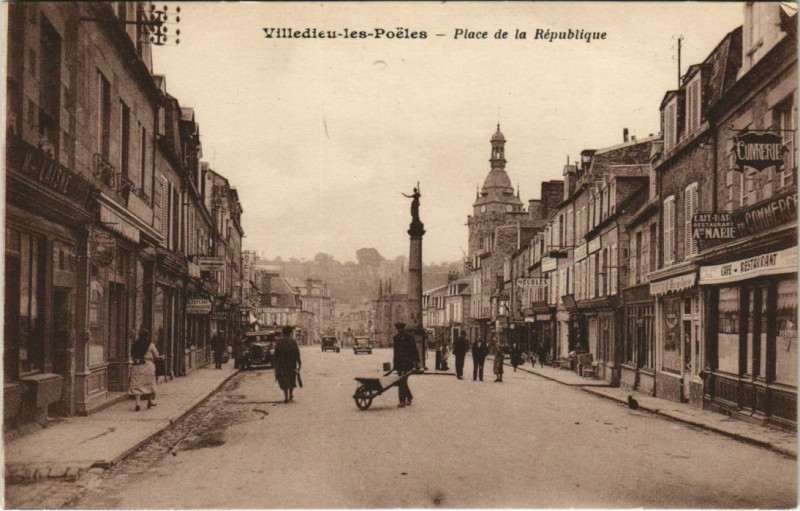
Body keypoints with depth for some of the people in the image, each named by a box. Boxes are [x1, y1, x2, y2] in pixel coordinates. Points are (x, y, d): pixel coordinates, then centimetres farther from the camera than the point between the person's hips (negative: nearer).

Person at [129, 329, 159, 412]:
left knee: (137, 385, 1)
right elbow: (156, 356, 2)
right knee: (149, 384, 14)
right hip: (147, 365, -2)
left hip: (136, 366, 2)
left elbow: (132, 355, 11)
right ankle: (150, 402, 25)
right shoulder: (150, 344, -4)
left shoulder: (134, 344, 5)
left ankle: (137, 404, -11)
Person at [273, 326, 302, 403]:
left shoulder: (279, 341, -3)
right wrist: (299, 363, -5)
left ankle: (286, 397, -6)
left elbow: (276, 353, -2)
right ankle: (290, 396, 24)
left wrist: (276, 363, 7)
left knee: (284, 380, 4)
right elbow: (297, 353, -9)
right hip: (292, 364, 0)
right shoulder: (293, 341, -6)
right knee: (292, 379, 17)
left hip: (281, 363, 0)